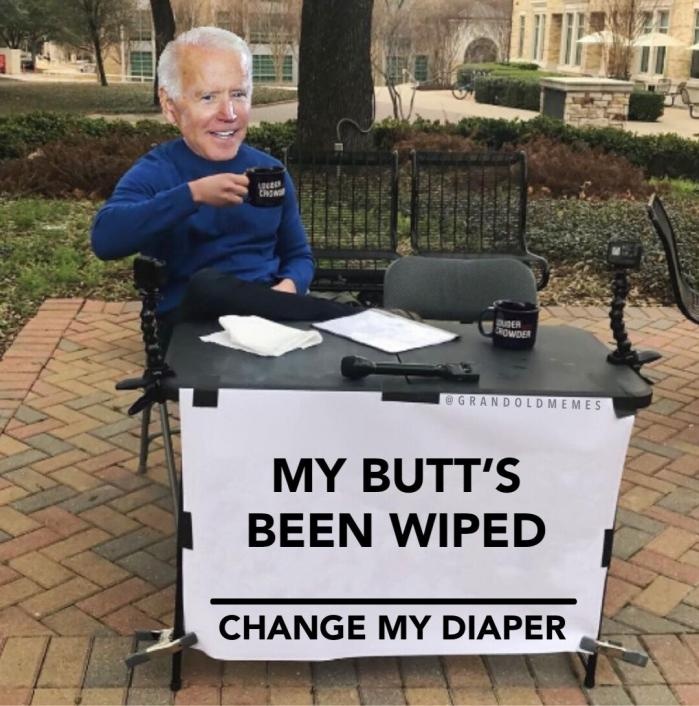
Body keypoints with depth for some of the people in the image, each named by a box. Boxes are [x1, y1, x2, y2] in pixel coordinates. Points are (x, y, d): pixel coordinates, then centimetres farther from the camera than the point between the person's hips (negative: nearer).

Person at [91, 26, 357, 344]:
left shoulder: (270, 171, 11)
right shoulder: (154, 173, -2)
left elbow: (299, 256, 19)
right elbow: (105, 239, -22)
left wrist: (289, 286, -6)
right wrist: (194, 194, -29)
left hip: (266, 309, 2)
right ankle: (341, 318, -22)